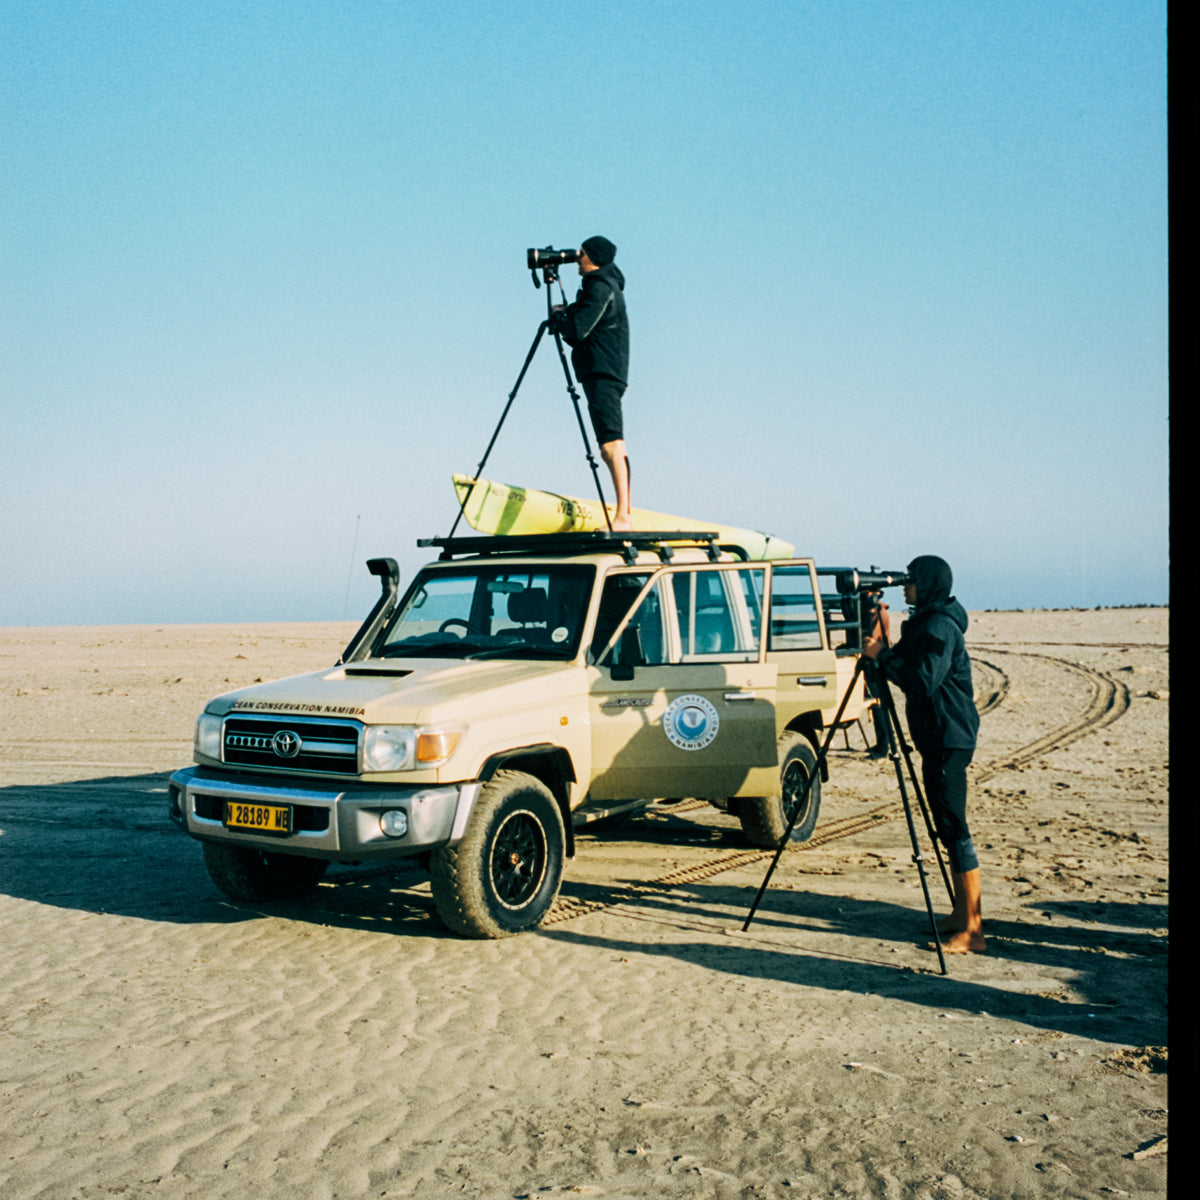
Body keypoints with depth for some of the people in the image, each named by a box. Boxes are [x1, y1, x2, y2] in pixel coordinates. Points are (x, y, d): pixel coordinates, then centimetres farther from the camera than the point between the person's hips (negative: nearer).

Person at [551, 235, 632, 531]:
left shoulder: (601, 288, -9)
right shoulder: (608, 285, 22)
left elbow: (577, 330, -18)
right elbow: (580, 335, 26)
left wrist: (559, 317, 1)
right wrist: (566, 315, 10)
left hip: (602, 375, -11)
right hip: (603, 375, 11)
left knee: (611, 445, -17)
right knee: (611, 447, 8)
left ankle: (622, 516, -23)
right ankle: (624, 516, 9)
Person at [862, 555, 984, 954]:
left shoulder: (940, 626, -16)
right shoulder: (927, 623, 16)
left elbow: (924, 681, -25)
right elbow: (909, 674, 21)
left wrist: (883, 655, -18)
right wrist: (882, 647, 10)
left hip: (948, 738, -11)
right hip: (939, 737, 11)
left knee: (953, 829, -9)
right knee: (948, 828, 14)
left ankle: (971, 930, -7)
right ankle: (965, 915, 22)